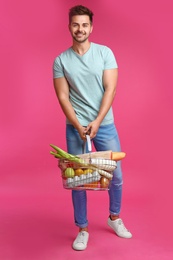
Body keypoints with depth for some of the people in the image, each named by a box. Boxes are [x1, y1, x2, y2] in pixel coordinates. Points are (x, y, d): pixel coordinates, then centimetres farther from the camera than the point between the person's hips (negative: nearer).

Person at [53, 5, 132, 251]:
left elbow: (110, 89, -7)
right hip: (75, 127, 0)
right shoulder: (61, 60, 0)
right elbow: (63, 97, -3)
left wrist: (96, 122, -15)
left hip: (105, 125, 0)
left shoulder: (105, 53, -1)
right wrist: (78, 126, -13)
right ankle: (82, 229, 21)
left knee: (116, 175, 8)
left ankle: (115, 218, 33)